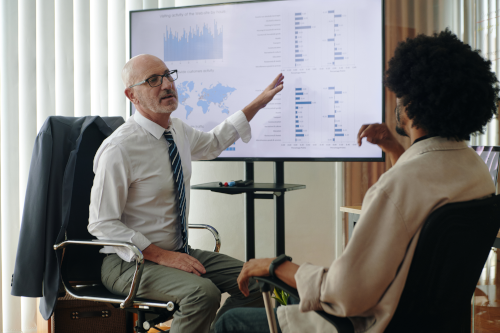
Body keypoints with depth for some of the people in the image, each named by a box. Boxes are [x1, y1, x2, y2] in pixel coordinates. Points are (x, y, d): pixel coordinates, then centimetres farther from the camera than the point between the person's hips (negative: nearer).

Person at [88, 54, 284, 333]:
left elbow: (213, 143, 27)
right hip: (130, 262, -7)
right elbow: (102, 224, -18)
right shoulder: (119, 149, -19)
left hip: (178, 252, 8)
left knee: (256, 281, -8)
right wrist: (163, 257, -23)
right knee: (203, 292, -33)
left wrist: (259, 103, 25)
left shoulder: (178, 130, 4)